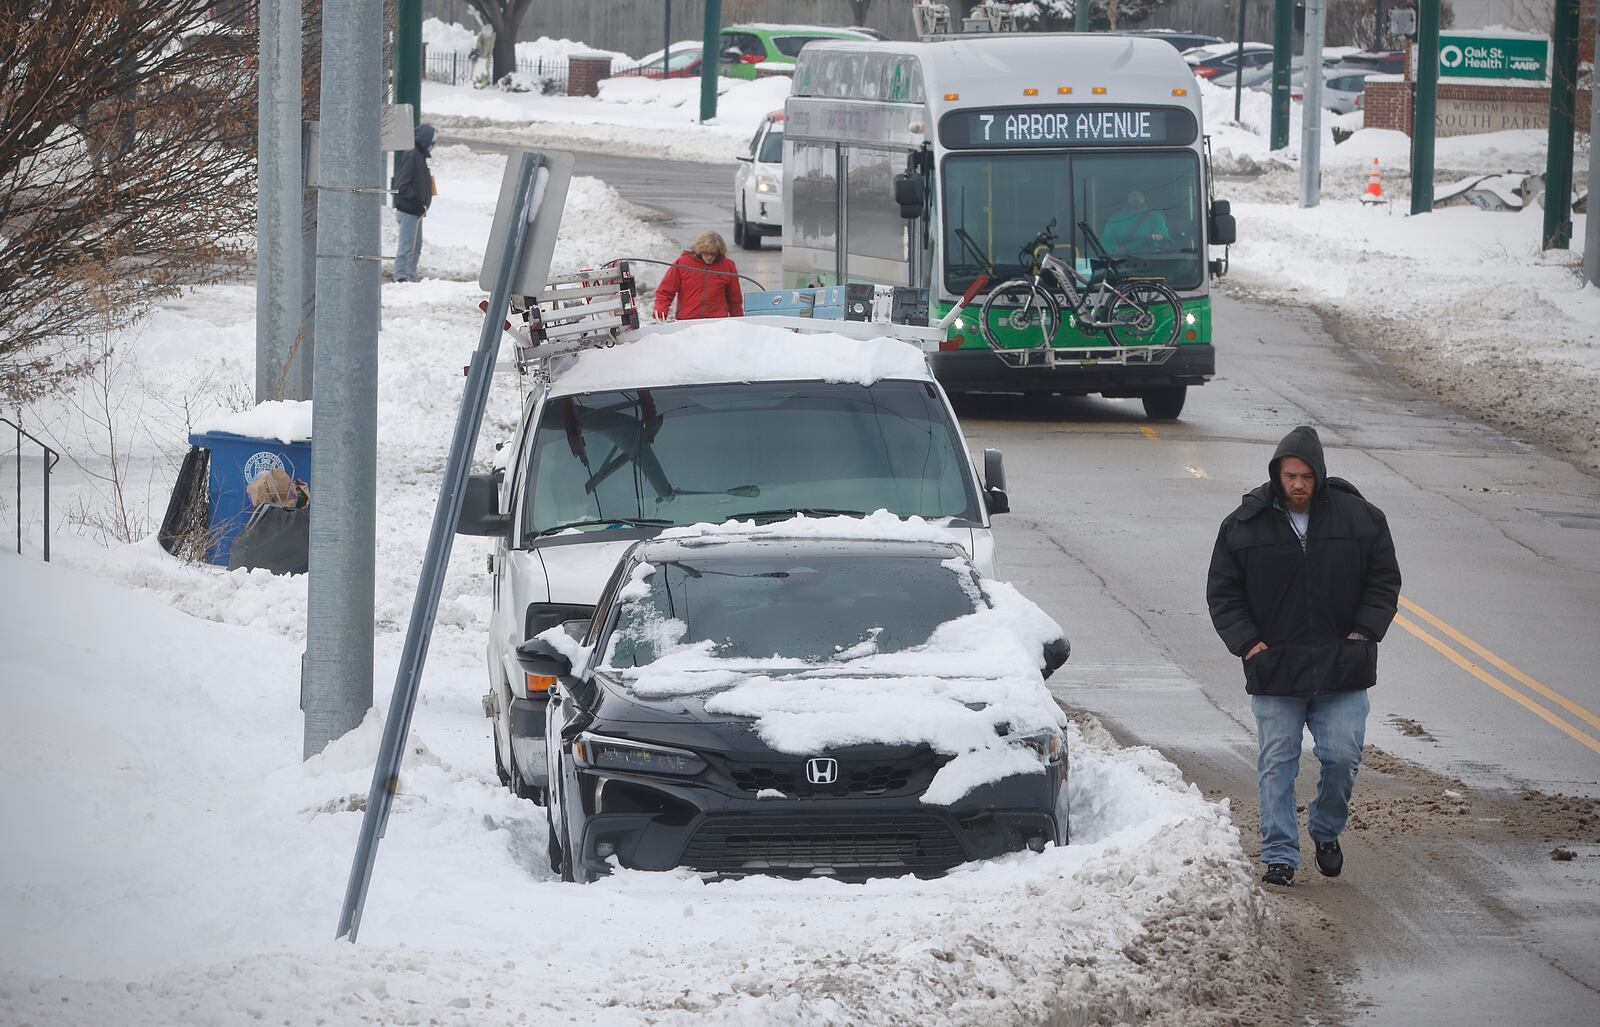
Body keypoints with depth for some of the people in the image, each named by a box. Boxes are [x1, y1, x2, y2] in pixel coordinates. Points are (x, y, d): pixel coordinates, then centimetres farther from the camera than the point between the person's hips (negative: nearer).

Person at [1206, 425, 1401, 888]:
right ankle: (1280, 855, 6)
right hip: (1274, 672, 0)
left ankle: (1326, 829, 25)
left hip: (1341, 672, 0)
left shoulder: (1360, 519, 0)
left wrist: (1362, 633, -4)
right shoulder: (1245, 526, -1)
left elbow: (1384, 582, 8)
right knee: (1277, 765, 0)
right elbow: (1222, 594, 5)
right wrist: (1246, 642, -7)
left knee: (1342, 757, -2)